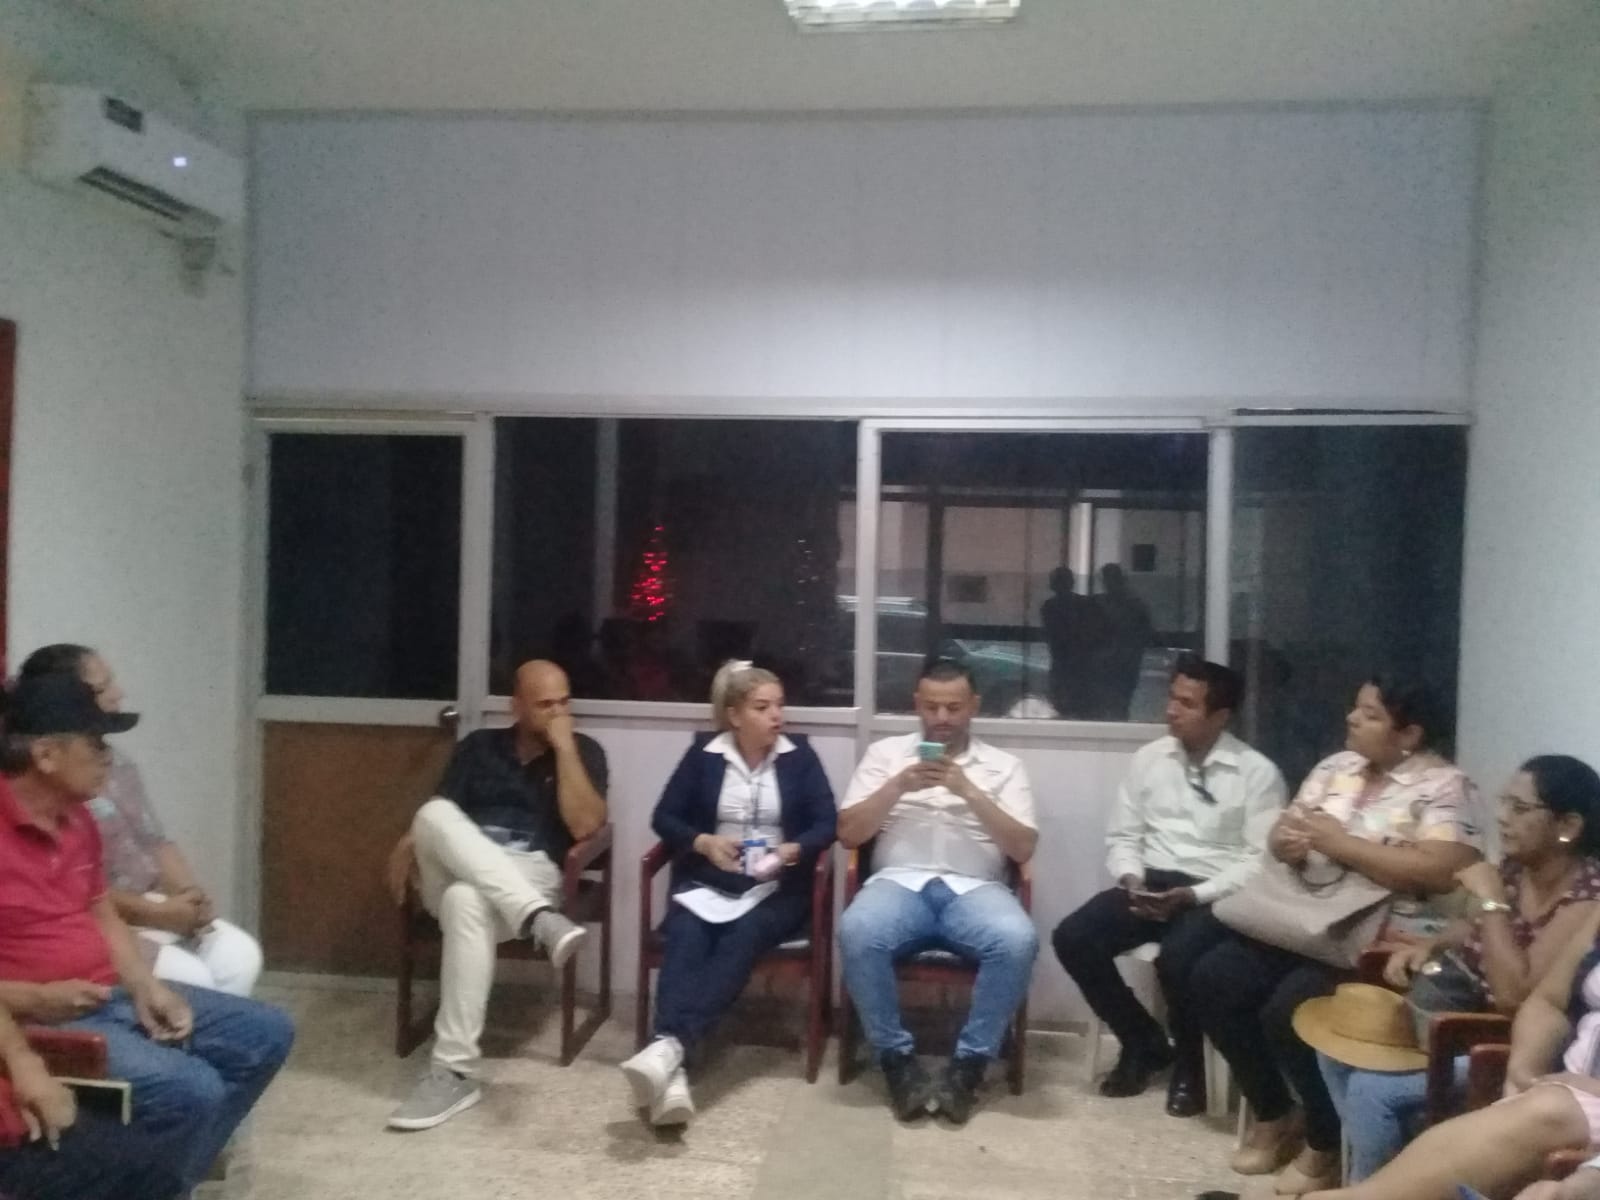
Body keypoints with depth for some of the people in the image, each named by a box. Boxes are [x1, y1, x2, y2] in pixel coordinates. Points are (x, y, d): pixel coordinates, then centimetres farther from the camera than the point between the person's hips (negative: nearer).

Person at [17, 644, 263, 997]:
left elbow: (155, 841, 13)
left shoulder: (116, 762, 10)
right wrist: (156, 913, -18)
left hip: (153, 906, 8)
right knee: (191, 978, -22)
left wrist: (190, 895, -4)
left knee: (240, 954, -6)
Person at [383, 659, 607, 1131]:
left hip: (530, 876, -3)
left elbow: (584, 825, -7)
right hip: (454, 870, 3)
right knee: (435, 815, -31)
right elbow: (434, 815, 11)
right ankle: (538, 918, -43)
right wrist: (408, 845, -12)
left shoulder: (584, 751, 9)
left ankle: (456, 1071, -33)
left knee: (467, 899, -39)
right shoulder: (479, 746, 17)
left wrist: (564, 747, -8)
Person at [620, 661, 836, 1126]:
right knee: (685, 940, -31)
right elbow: (664, 817, 7)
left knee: (742, 938, -34)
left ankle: (669, 1045, -51)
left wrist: (793, 851, -19)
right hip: (707, 882, 1)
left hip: (776, 888, -1)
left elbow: (826, 823, 1)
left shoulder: (799, 754, 5)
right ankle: (672, 1072, -48)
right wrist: (703, 843, -11)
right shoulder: (704, 753, 7)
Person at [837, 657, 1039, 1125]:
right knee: (856, 932, -34)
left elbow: (1023, 849, 3)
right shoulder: (885, 752, 15)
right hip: (899, 882, 0)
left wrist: (971, 792, -8)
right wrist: (899, 785, -7)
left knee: (1018, 941, -33)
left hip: (975, 888, 0)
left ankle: (969, 1062, -14)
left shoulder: (1003, 766, 14)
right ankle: (897, 1057, -14)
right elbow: (848, 834, 7)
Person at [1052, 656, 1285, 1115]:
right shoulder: (1148, 758, 9)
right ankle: (1144, 1043, 4)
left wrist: (1192, 895, -21)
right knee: (1072, 938, -19)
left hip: (1214, 895, -5)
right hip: (1149, 883, 5)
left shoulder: (1258, 773, -5)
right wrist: (1131, 878, -10)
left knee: (1178, 957, -36)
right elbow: (1123, 836, 12)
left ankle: (1188, 1064, -3)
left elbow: (1261, 861, -10)